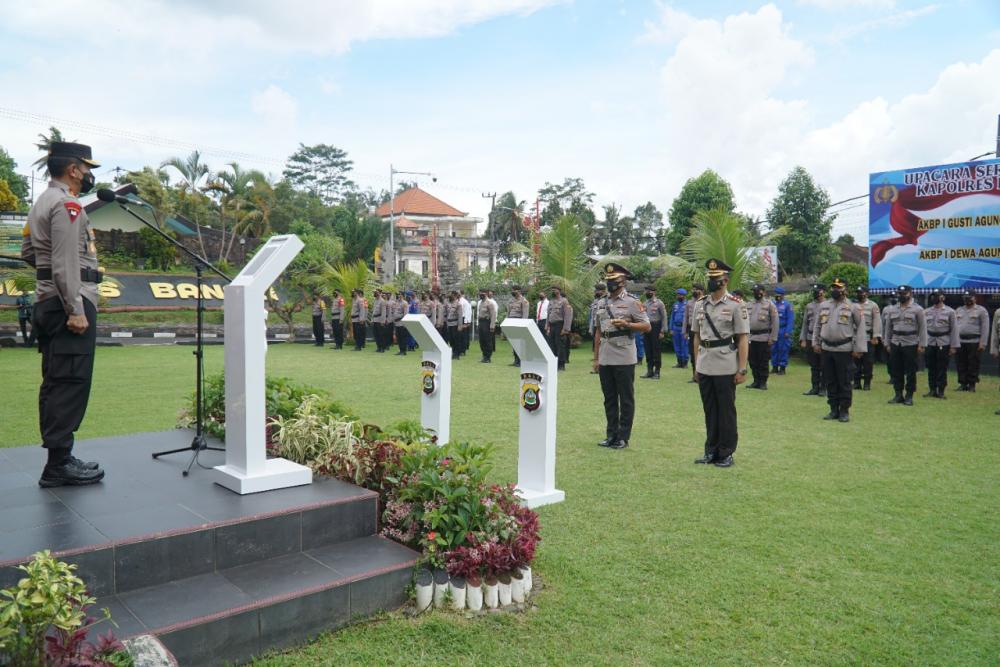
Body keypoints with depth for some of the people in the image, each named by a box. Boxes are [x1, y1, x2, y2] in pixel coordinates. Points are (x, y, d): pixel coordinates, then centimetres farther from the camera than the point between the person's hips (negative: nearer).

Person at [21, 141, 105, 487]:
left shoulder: (41, 202, 20)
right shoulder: (67, 204, -12)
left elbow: (28, 251, 26)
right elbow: (65, 264, -20)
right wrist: (75, 311, -22)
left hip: (47, 302, 11)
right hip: (70, 302, -11)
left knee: (55, 382, 11)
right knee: (72, 382, -10)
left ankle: (57, 458, 17)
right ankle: (59, 464, -8)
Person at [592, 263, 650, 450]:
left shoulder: (632, 302, -4)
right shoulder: (601, 303, 13)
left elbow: (646, 326, -6)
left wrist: (626, 324, -21)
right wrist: (596, 357, 13)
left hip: (624, 359, -5)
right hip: (605, 359, 6)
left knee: (626, 399, 2)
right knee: (609, 398, 11)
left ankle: (623, 437, 10)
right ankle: (611, 435, 21)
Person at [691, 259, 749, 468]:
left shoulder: (736, 305, -6)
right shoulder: (700, 304, 9)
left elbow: (743, 339, -7)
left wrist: (742, 369, -11)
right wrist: (696, 365, 12)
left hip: (726, 368, -5)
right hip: (704, 368, 5)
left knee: (726, 411, 4)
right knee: (709, 411, 13)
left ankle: (726, 453, 15)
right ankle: (711, 451, 23)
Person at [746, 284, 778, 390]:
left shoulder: (769, 304, -2)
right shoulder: (750, 305, 13)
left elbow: (775, 322, -6)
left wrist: (772, 338, -11)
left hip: (764, 338, -5)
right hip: (751, 338, 5)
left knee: (764, 362, 1)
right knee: (753, 361, 9)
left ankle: (763, 382, 10)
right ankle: (756, 381, 19)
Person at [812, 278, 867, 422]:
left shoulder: (853, 307, -3)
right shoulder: (823, 306, 11)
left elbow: (861, 328, -5)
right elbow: (817, 326, 17)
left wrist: (858, 348, -10)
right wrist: (816, 343, 12)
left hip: (844, 350, -4)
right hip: (826, 349, 5)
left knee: (845, 382, 1)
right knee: (830, 382, 10)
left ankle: (844, 411, 10)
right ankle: (833, 410, 19)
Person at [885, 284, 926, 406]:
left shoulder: (917, 309, -2)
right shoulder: (893, 310, 11)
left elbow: (922, 328, -5)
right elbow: (889, 328, 13)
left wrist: (921, 345, -11)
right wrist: (887, 343, 9)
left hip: (911, 345, -4)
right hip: (895, 344, 4)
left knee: (910, 372, 2)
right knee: (896, 371, 7)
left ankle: (909, 396, 10)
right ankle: (898, 395, 15)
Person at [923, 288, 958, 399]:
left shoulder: (950, 311, 0)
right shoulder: (926, 312, 9)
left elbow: (954, 329, -3)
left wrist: (953, 346, -8)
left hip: (943, 344, -3)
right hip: (929, 344, 3)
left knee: (942, 369, 1)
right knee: (931, 368, 7)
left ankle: (941, 391, 9)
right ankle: (932, 390, 15)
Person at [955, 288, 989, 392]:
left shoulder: (981, 310, 1)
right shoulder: (958, 310, 16)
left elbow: (985, 328, -5)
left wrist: (982, 343, -12)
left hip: (974, 342, -4)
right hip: (959, 342, 5)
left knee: (973, 364, -2)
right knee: (960, 364, 5)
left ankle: (972, 384, 5)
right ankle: (963, 384, 12)